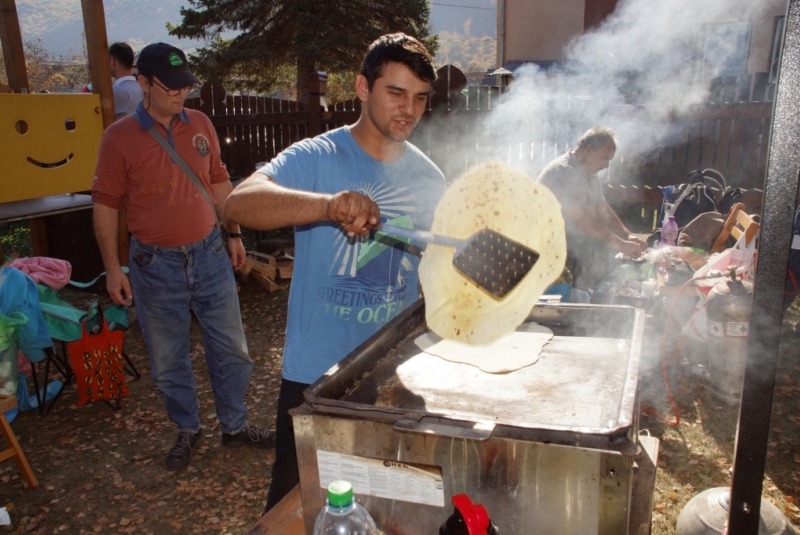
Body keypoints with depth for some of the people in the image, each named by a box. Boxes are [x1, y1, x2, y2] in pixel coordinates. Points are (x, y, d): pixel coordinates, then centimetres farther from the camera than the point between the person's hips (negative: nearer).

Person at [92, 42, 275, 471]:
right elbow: (105, 206, -5)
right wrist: (112, 269, -6)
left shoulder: (200, 125, 2)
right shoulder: (119, 138, -8)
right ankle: (187, 430, 33)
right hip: (156, 264, -3)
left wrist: (234, 233, 12)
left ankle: (235, 426, 29)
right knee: (168, 358, 11)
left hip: (209, 255, 3)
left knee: (230, 347, 10)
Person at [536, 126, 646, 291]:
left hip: (573, 241, 10)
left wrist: (628, 236, -5)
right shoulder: (563, 172, -21)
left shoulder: (589, 175, 14)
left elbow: (603, 210, 11)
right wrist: (621, 244, -23)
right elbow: (583, 221, -25)